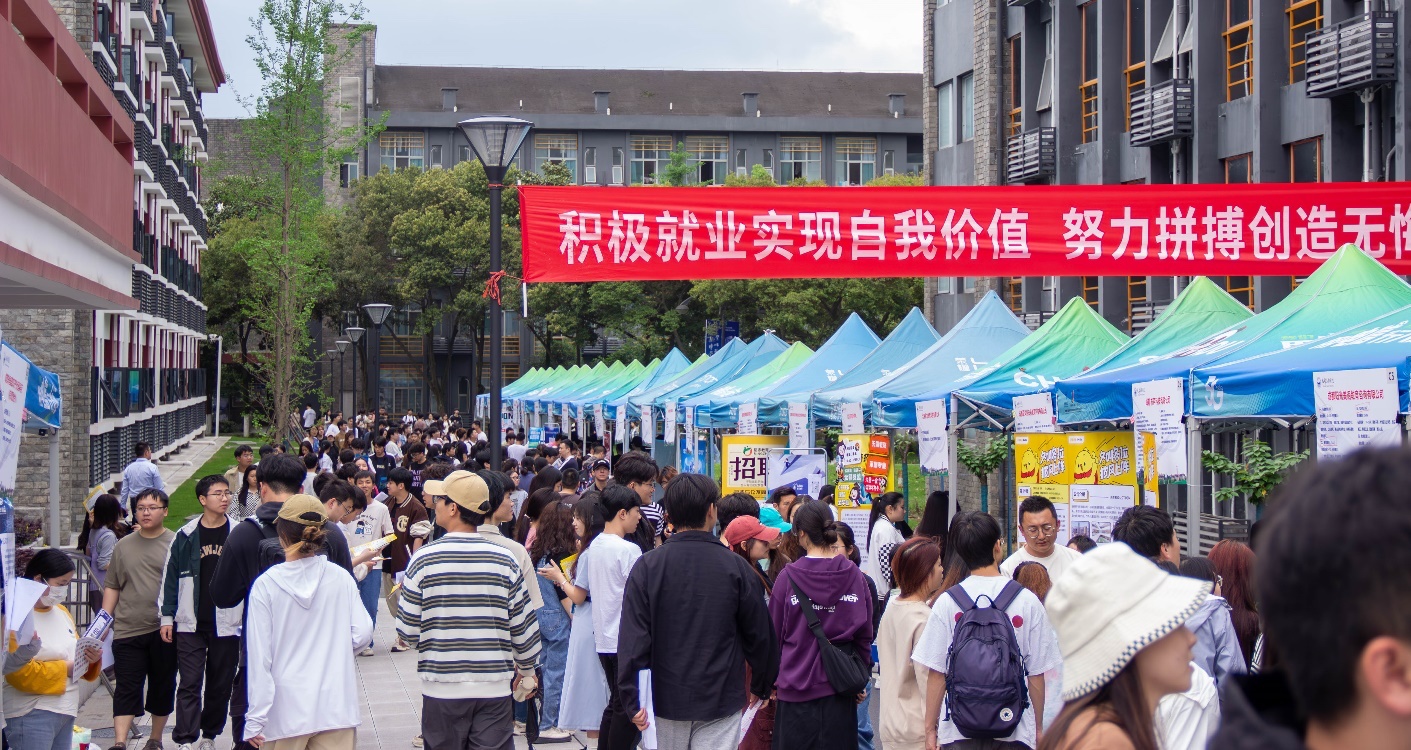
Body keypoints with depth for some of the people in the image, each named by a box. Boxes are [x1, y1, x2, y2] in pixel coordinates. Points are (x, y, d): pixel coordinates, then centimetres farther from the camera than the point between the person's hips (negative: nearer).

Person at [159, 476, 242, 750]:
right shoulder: (186, 536, 3)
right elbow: (170, 576, 8)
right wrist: (167, 617, 4)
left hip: (226, 624, 1)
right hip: (191, 624, -1)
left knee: (221, 684, 8)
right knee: (189, 683, -5)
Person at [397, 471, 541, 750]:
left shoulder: (424, 560, -7)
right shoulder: (505, 559, -3)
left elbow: (407, 631, -4)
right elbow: (523, 625, 2)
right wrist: (526, 671, 18)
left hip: (442, 688, -1)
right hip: (494, 687, 1)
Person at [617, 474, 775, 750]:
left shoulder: (647, 567, -6)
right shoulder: (737, 568, -8)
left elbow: (633, 636, -10)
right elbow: (760, 634, 1)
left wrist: (631, 698, -6)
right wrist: (761, 687, 16)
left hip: (669, 698, 2)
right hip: (721, 701, -2)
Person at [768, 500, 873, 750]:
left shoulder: (788, 577, -7)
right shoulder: (854, 576, -1)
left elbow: (775, 635, 1)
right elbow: (864, 635, 4)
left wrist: (773, 680, 13)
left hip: (796, 687, -2)